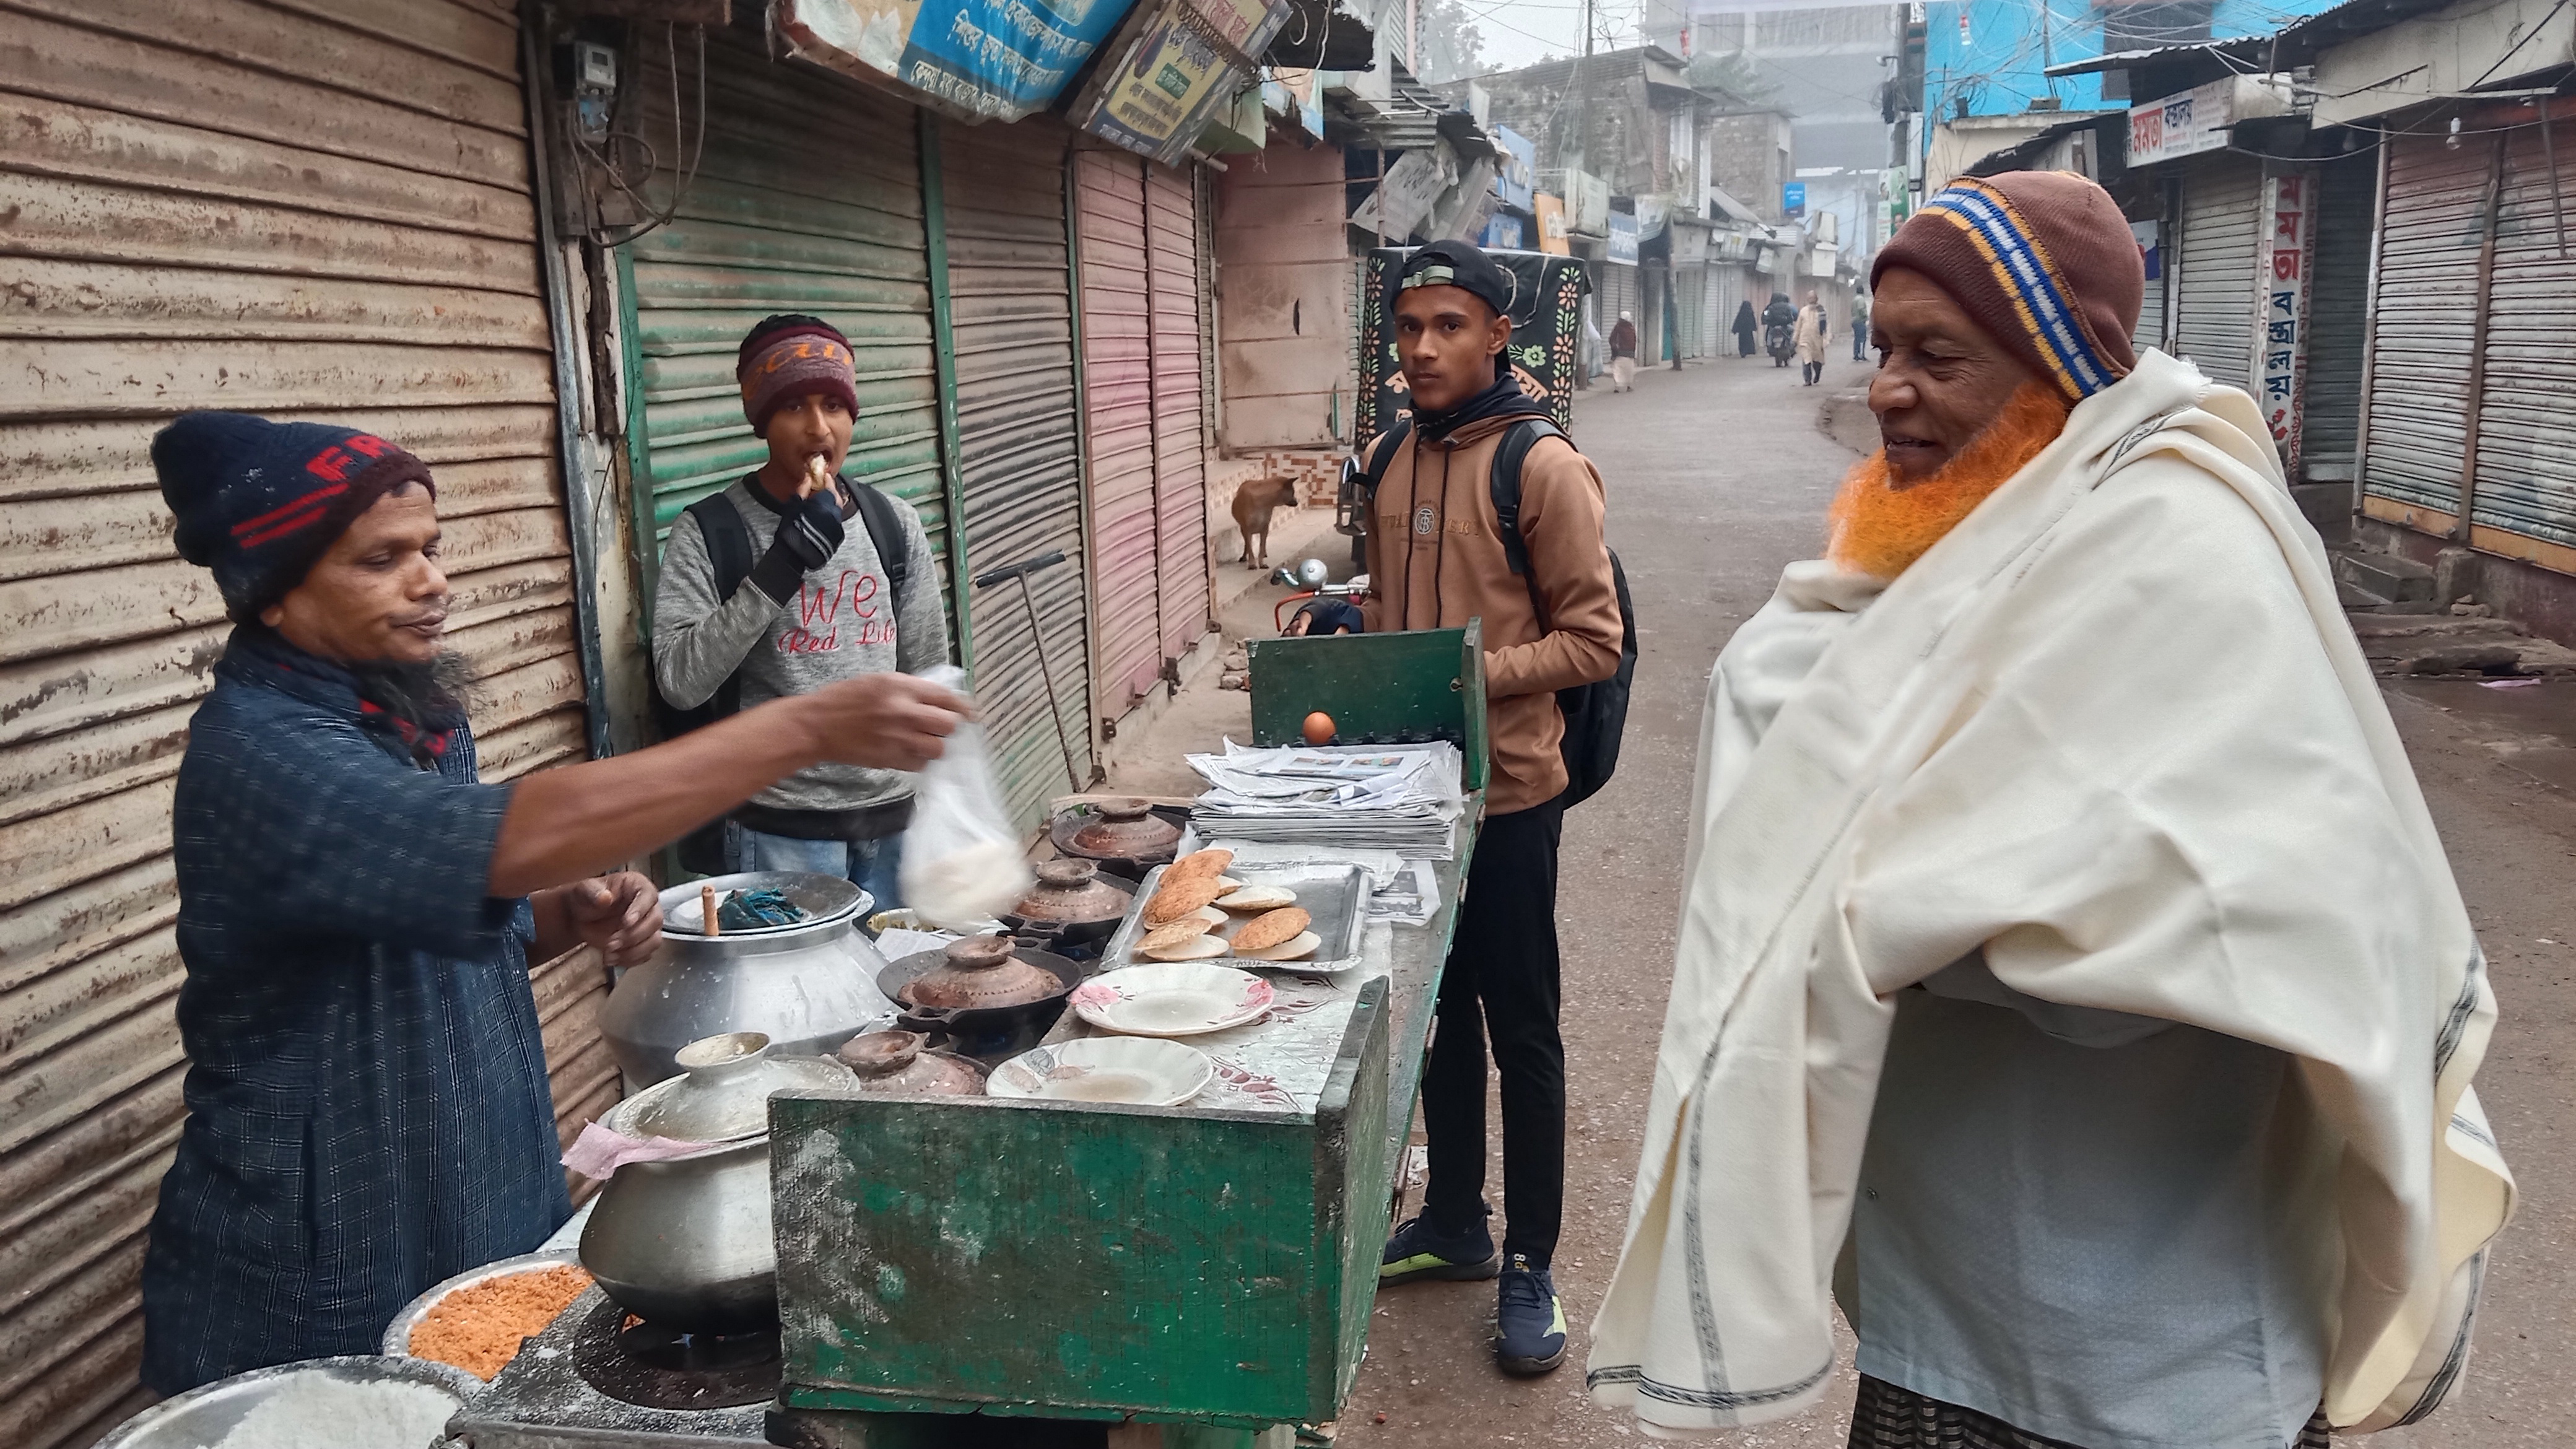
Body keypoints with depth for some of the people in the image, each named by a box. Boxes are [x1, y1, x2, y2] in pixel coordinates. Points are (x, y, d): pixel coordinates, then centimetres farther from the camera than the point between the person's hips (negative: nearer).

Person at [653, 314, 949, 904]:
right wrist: (781, 566, -24)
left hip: (894, 818, 4)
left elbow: (928, 681, 10)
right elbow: (681, 683, -18)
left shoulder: (896, 526, 5)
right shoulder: (708, 532, -7)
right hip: (782, 832, -4)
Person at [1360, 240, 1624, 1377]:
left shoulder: (1543, 468, -12)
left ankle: (1530, 1266, 18)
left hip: (1506, 791, -6)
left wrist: (1478, 673, -24)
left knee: (1521, 1033, 5)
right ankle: (1454, 1220, 34)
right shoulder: (1394, 464, 9)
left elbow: (1594, 639, -13)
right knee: (1441, 1012, 18)